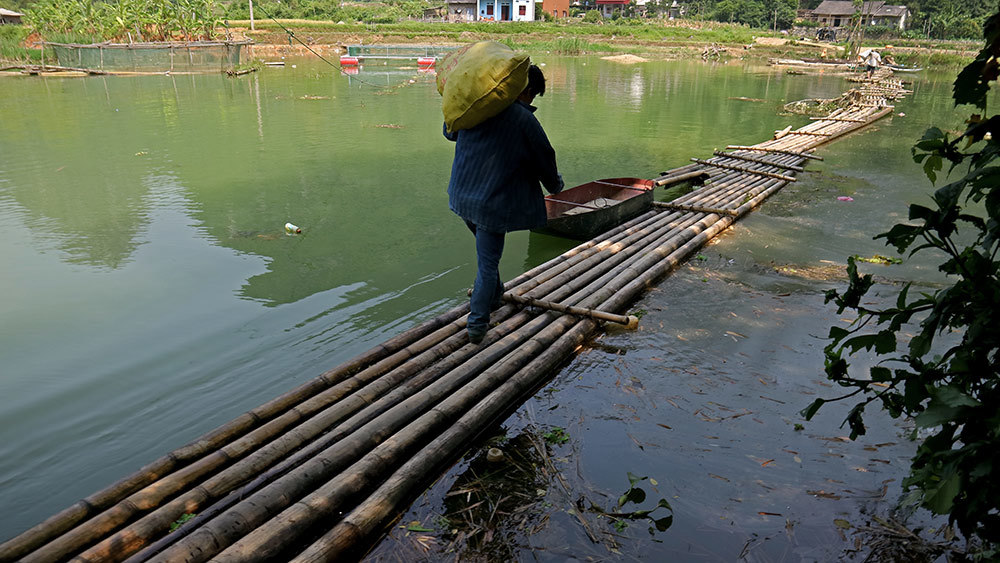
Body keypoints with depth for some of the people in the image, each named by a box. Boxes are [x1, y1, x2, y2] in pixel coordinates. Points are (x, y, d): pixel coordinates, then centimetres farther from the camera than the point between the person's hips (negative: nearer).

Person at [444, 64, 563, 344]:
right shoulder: (525, 121, -15)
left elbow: (450, 131, 18)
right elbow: (544, 160, -2)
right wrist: (555, 184, 19)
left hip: (462, 194, 6)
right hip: (494, 202, -6)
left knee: (487, 254, 27)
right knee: (487, 263, 4)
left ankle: (494, 297, 42)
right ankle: (477, 324, 8)